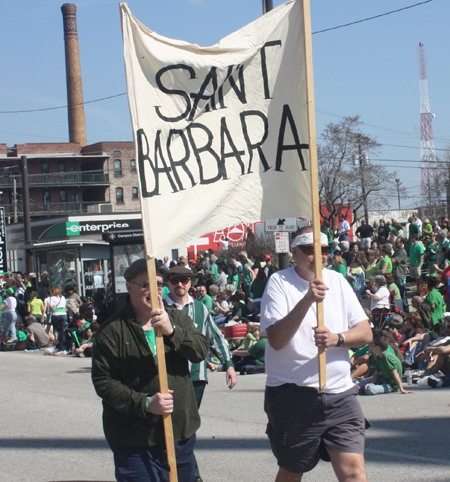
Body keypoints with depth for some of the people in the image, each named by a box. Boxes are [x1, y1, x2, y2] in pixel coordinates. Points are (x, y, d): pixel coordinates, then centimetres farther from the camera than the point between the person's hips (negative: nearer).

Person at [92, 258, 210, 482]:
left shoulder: (177, 319, 9)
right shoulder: (112, 330, -5)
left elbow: (201, 351, -7)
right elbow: (103, 382, -11)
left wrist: (171, 331, -25)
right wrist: (145, 403, -21)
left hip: (181, 434, 4)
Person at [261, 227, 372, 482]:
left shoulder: (337, 281, 9)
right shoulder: (279, 282, -4)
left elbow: (366, 333, 4)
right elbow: (276, 339, -17)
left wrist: (336, 339, -17)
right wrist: (307, 300, -27)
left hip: (339, 394, 3)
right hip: (291, 394, -2)